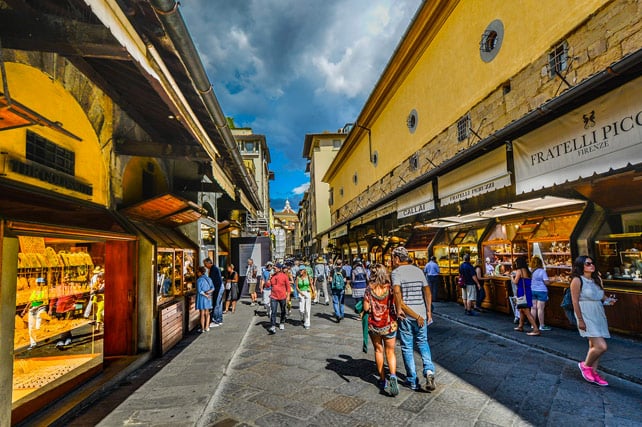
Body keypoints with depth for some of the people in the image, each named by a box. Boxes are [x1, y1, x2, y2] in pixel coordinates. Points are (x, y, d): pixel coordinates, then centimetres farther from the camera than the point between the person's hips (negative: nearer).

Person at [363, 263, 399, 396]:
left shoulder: (369, 289, -12)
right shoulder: (390, 288, -11)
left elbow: (366, 308, -10)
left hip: (373, 325, 0)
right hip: (389, 325, 0)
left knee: (378, 350, 18)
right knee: (390, 352, 14)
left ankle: (382, 380, 24)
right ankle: (393, 376, -9)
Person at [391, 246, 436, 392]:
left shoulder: (396, 272, -9)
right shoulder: (418, 270, 8)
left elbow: (397, 291, -26)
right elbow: (427, 292, 7)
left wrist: (398, 309, -17)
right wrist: (428, 311, 12)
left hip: (405, 316, -4)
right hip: (421, 313, 4)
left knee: (407, 347, 9)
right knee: (423, 343, 21)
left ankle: (413, 381, 17)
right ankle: (429, 371, 2)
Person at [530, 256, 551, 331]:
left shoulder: (530, 271, -1)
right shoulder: (542, 271, -12)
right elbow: (546, 282, -14)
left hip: (532, 290, 4)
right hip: (541, 291, -4)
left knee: (533, 308, 10)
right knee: (540, 308, -1)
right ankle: (542, 325, 6)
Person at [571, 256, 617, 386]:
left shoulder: (597, 279, 10)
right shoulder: (577, 280, -12)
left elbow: (602, 296, 20)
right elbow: (575, 302, -13)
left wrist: (609, 300, -3)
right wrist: (580, 320, -16)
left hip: (599, 315, 7)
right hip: (587, 316, -7)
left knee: (594, 346, 13)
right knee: (601, 347, -12)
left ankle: (593, 372, 26)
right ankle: (585, 365, 12)